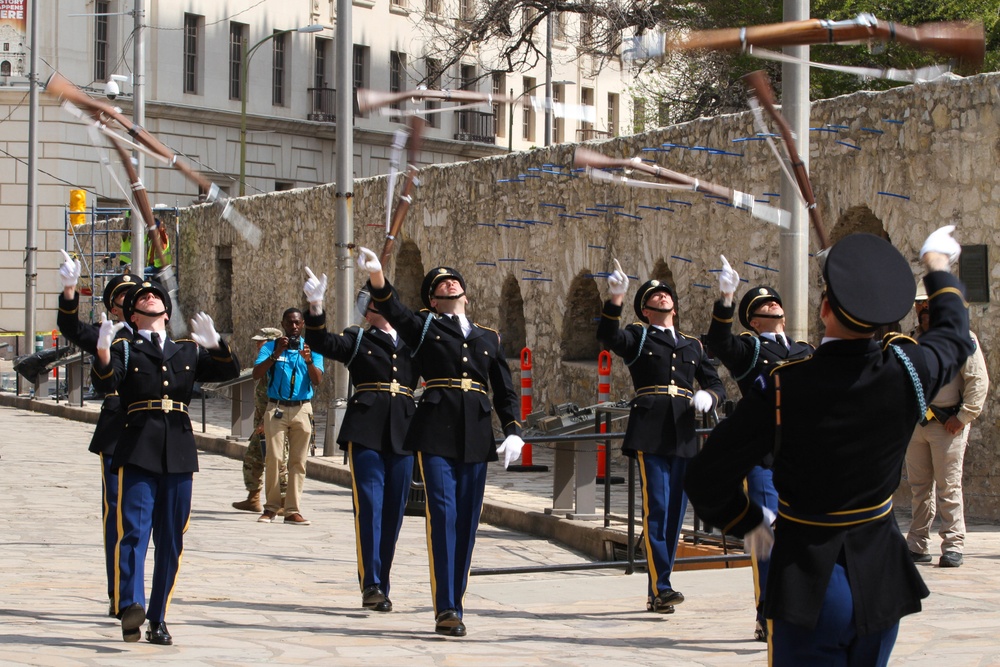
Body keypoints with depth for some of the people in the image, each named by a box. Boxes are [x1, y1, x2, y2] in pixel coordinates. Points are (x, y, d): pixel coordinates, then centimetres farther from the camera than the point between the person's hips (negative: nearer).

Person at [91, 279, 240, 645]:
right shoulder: (124, 348, 10)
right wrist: (103, 352, -29)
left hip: (179, 452, 3)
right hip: (138, 449, -3)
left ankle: (158, 619, 9)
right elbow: (105, 382, -9)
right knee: (134, 530, -16)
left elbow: (229, 371, 7)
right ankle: (132, 606, -28)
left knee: (171, 540, 4)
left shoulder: (188, 351, 20)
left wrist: (215, 345, -12)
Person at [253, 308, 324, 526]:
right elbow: (256, 374, -5)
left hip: (302, 409, 1)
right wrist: (275, 355, -16)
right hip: (276, 408, -1)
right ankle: (271, 507, -1)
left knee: (298, 461, -2)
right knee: (273, 457, -9)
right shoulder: (270, 347, 8)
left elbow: (317, 380, -3)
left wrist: (308, 360, -20)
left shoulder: (312, 348, 10)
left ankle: (293, 511, -2)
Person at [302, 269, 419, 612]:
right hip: (366, 430, -3)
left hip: (403, 432, 3)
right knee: (369, 506, -11)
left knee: (394, 510, 5)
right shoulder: (357, 340, 8)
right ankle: (371, 586, -13)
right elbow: (321, 343, -7)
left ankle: (381, 585, 13)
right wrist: (316, 307, -23)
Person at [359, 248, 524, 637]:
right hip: (436, 430, -3)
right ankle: (446, 610, -13)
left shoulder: (489, 338, 21)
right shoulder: (423, 327, 12)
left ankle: (455, 603, 11)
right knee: (442, 514, -12)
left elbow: (505, 391, 16)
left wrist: (513, 432, 0)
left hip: (476, 437, 3)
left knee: (467, 521, 3)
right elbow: (392, 311, -8)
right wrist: (377, 276, -27)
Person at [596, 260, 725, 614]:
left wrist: (708, 396, -4)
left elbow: (716, 384, 20)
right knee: (657, 509, -13)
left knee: (675, 512, 5)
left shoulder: (693, 345, 22)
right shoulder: (637, 337, 10)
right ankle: (661, 588, -16)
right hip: (650, 434, -4)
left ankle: (657, 592, 12)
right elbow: (608, 337, -11)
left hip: (684, 436, 4)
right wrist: (616, 297, -24)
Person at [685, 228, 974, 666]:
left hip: (808, 585, -3)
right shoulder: (907, 371, -10)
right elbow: (954, 334, 15)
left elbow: (707, 479, -14)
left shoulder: (782, 387, -19)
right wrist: (937, 264, 32)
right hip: (879, 581, 4)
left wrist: (749, 522, 6)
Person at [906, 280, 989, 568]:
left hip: (947, 425, -6)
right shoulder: (914, 341, 16)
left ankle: (953, 547, -1)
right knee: (919, 489, 8)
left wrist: (963, 417, -13)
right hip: (916, 425, 6)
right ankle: (918, 547, 13)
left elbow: (979, 380, -9)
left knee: (948, 487, -5)